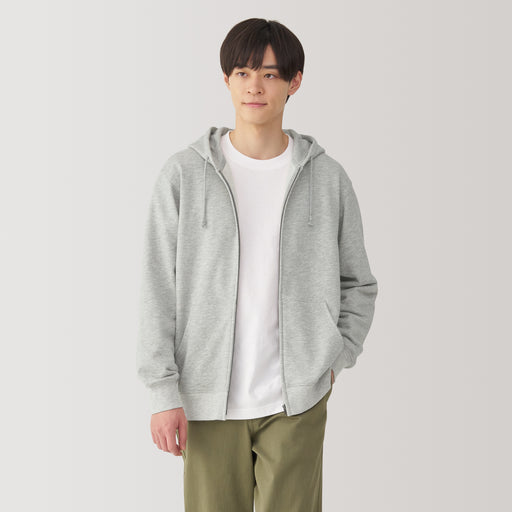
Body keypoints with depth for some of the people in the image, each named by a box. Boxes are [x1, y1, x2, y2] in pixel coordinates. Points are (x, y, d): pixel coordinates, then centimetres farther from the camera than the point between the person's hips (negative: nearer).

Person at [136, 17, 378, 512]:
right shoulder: (184, 174, -1)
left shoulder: (327, 178, 2)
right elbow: (158, 290, -1)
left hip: (296, 400, 1)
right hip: (209, 399, 0)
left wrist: (335, 357, 2)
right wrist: (163, 392, -5)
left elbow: (358, 285, 13)